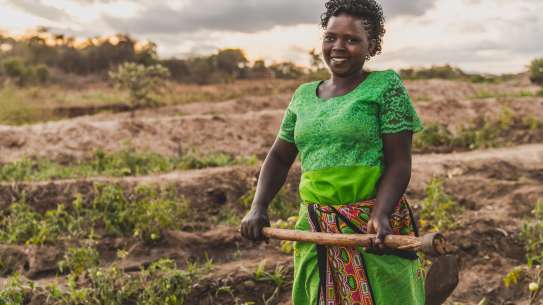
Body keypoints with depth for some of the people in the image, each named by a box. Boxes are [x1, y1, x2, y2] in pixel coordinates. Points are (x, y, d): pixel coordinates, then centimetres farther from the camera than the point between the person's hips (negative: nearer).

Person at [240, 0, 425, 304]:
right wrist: (258, 208, -1)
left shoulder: (385, 85, -2)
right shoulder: (304, 96, 11)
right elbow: (279, 159, 14)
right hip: (315, 232, 4)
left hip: (371, 229, -4)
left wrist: (380, 215, -22)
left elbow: (399, 162, -8)